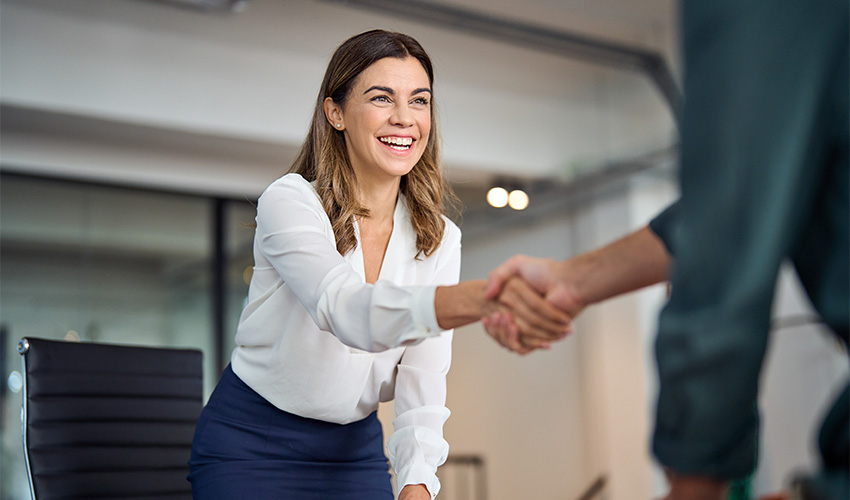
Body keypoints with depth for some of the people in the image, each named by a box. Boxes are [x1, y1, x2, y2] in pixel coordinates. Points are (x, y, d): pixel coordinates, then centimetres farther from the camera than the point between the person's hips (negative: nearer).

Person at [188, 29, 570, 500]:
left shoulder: (439, 239, -4)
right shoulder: (289, 201, -19)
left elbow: (423, 381, -10)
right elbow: (346, 310, -38)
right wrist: (487, 295, -54)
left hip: (356, 451, 4)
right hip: (249, 444, -3)